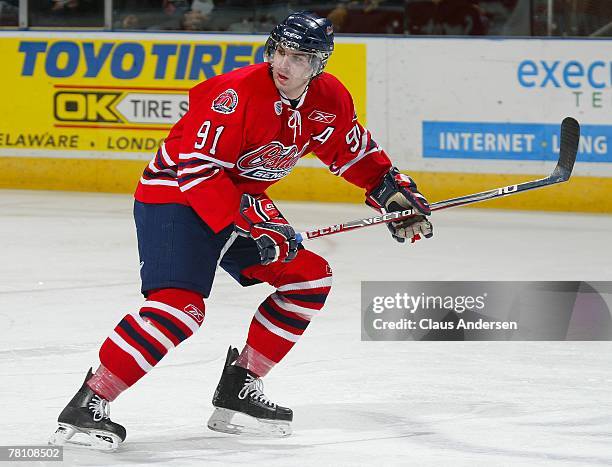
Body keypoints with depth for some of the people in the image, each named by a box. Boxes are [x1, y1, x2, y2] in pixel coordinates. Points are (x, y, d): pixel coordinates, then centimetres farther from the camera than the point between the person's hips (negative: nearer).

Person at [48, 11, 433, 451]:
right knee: (181, 305, -25)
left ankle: (239, 386, 9)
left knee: (309, 276, 4)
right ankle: (89, 404, -24)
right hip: (174, 196, -8)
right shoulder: (236, 93, -26)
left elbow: (355, 153, 15)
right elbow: (197, 168, -28)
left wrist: (393, 188, 3)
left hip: (242, 199, 8)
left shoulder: (329, 99, -3)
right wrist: (248, 221, -32)